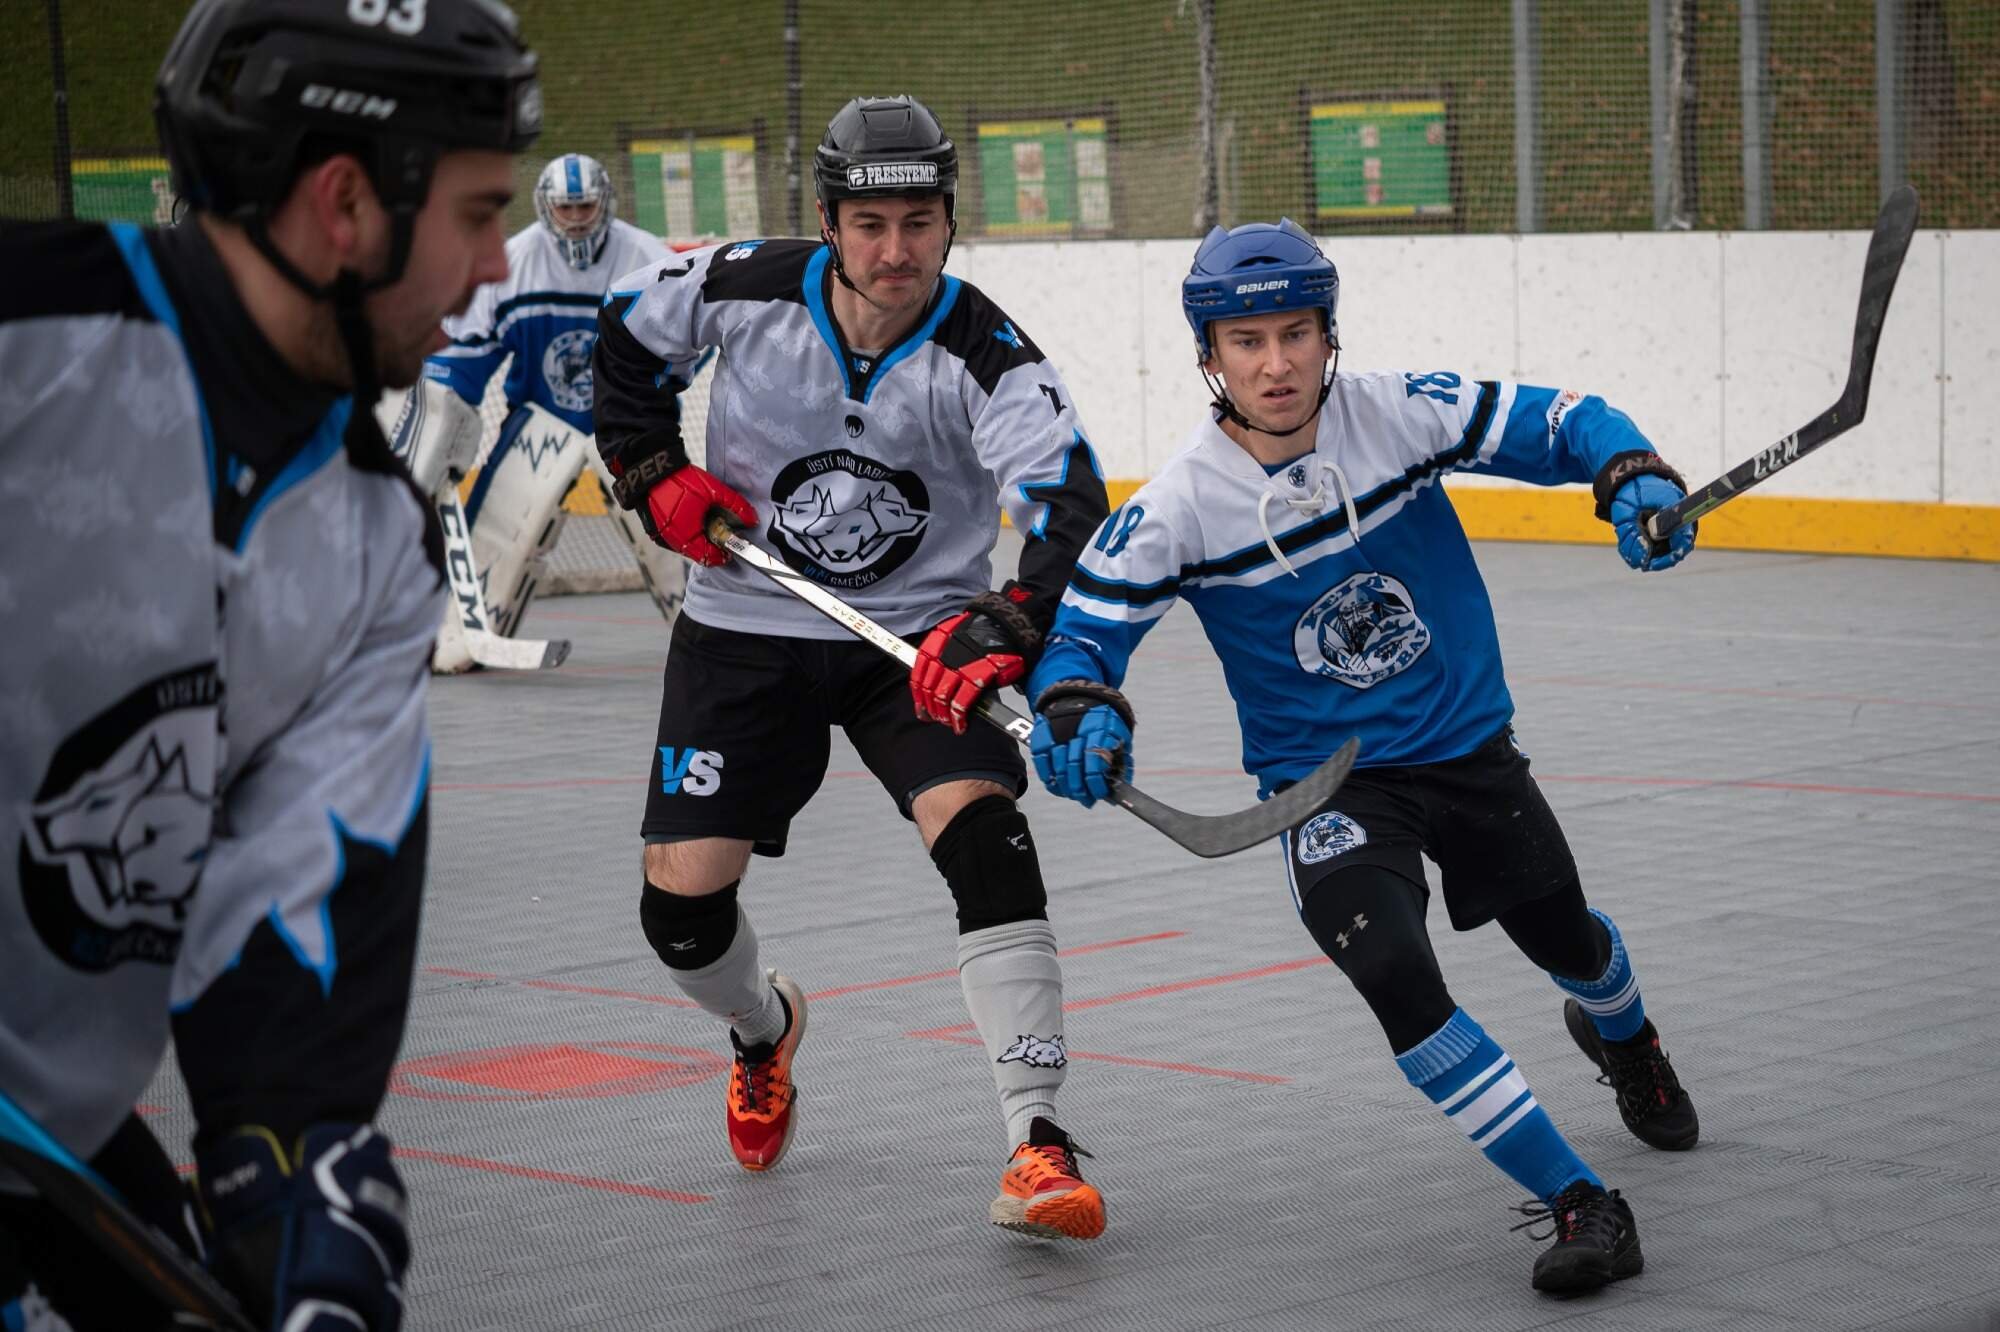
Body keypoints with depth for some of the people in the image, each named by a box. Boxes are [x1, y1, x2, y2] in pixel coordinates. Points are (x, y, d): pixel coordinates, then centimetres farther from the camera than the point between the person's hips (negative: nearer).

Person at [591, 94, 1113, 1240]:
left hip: (919, 635, -2)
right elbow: (627, 339, 8)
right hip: (748, 630, 2)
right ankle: (764, 1032, 34)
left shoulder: (987, 356, -19)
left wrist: (1004, 626, -49)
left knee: (982, 831, -25)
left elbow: (1068, 505, -33)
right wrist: (655, 470, -4)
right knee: (683, 895, -4)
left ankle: (1039, 1143, -24)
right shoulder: (746, 290, -13)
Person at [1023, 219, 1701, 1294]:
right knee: (1395, 975, -26)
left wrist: (1633, 477, -28)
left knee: (1566, 938, 22)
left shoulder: (1399, 413, -15)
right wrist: (1076, 706, -30)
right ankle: (1580, 1204, -16)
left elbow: (1557, 425, -8)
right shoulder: (1179, 505, -17)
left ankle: (1623, 1039, 62)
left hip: (1469, 747, 2)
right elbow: (1081, 624, -9)